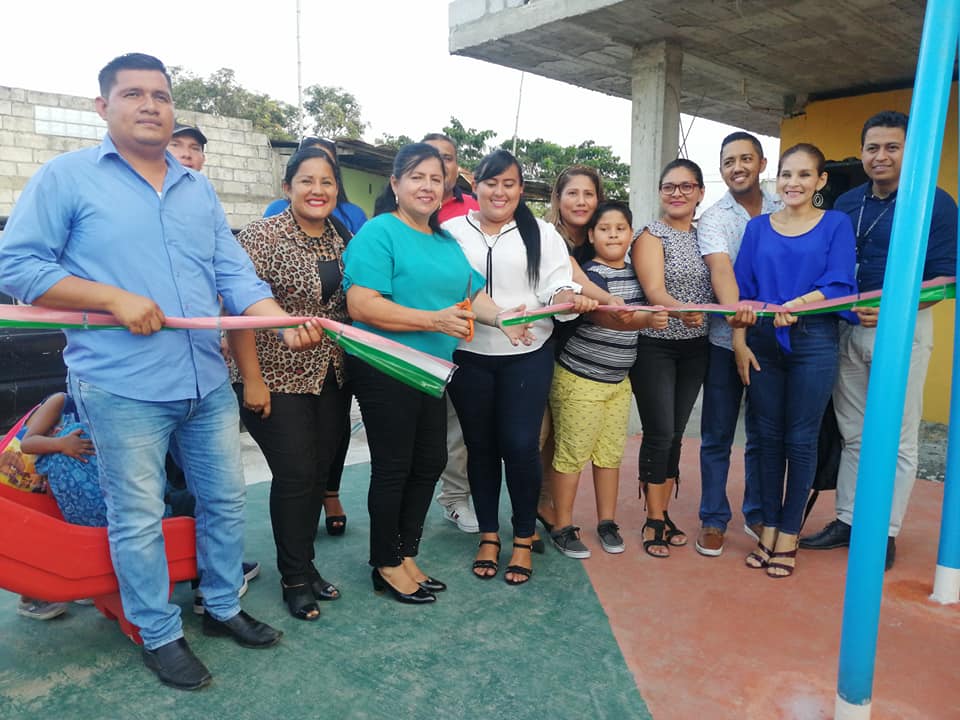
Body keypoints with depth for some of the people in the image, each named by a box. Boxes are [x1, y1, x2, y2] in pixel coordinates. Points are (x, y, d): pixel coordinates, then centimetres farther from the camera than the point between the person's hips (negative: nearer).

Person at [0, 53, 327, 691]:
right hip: (122, 389, -5)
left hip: (208, 383, 5)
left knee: (226, 501, 14)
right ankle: (161, 637, 27)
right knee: (139, 519, 7)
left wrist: (285, 323, -10)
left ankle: (223, 608, 35)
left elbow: (236, 275, 7)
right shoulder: (65, 177, -1)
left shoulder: (199, 190, 13)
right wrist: (114, 298, -17)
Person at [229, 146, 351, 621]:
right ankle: (296, 578, 16)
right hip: (277, 378, -6)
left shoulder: (344, 240, 8)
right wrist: (251, 379, -18)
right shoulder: (263, 235, -11)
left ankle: (305, 564, 29)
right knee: (295, 476, -3)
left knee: (321, 472, 11)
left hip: (331, 379, 6)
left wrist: (351, 368, 11)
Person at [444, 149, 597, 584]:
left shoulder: (541, 234, 7)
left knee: (521, 446, -2)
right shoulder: (451, 232, 5)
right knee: (480, 447, 10)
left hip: (527, 356, -1)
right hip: (469, 357, 1)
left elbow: (557, 286, -1)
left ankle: (524, 539, 18)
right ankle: (488, 535, 27)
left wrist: (568, 298, -22)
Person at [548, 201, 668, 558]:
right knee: (573, 454, 1)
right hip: (579, 379, -7)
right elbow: (604, 315, -36)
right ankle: (563, 528, 14)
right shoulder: (591, 273, -17)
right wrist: (646, 320, -52)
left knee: (611, 453, 13)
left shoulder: (634, 272, 7)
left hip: (618, 380, 7)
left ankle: (607, 522, 27)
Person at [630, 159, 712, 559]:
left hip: (695, 347, 5)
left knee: (675, 433, 11)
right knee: (659, 433, -4)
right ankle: (654, 521, 11)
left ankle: (663, 515, 23)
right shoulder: (650, 236, -7)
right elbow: (654, 290, -21)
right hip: (654, 346, -5)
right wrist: (681, 310, -40)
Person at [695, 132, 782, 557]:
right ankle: (713, 519, 20)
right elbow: (721, 271, -20)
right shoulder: (713, 219, -4)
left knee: (763, 434, 13)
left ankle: (757, 514, 29)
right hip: (727, 339, -2)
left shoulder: (783, 211, 5)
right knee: (717, 436, 6)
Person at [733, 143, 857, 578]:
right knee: (768, 436, 8)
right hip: (762, 343, 2)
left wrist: (796, 304, -22)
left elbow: (839, 284, -7)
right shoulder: (758, 227, 9)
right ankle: (768, 529, 19)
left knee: (801, 440, 4)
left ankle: (788, 534, 16)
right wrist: (739, 341, -3)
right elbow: (741, 288, 5)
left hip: (813, 343, -2)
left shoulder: (836, 224, 3)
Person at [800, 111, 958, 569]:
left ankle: (885, 534, 15)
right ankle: (846, 521, 23)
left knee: (897, 440, 4)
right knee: (853, 434, 12)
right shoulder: (846, 204, 9)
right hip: (848, 329, 5)